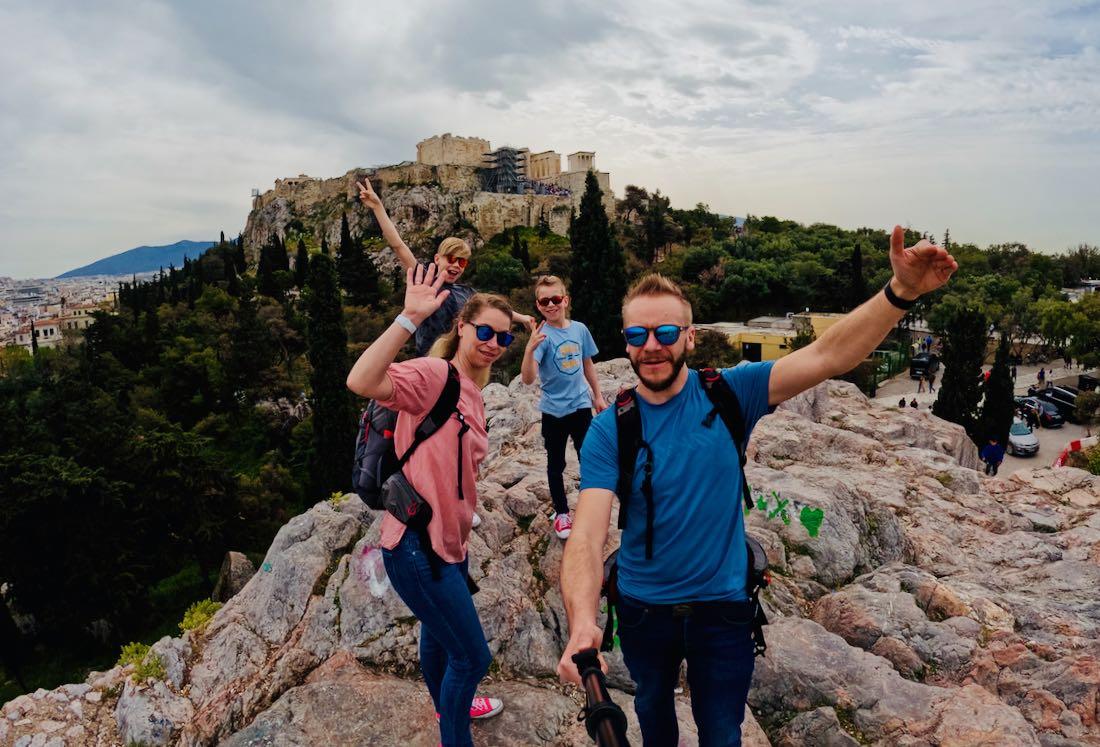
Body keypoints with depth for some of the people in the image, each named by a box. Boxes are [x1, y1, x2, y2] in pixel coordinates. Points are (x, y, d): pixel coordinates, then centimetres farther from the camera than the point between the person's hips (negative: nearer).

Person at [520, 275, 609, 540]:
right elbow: (528, 379, -27)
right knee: (556, 464, 12)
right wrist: (530, 349, -43)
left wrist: (598, 395, 16)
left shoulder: (580, 329, -4)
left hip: (581, 405, 3)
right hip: (554, 410, -3)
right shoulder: (542, 335, -17)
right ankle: (561, 513, 29)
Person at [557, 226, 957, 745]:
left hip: (721, 604, 0)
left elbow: (826, 357, -24)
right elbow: (587, 536, -27)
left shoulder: (729, 393, -14)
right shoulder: (608, 431, -17)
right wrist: (582, 623, -44)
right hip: (642, 606, 0)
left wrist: (901, 292, -39)